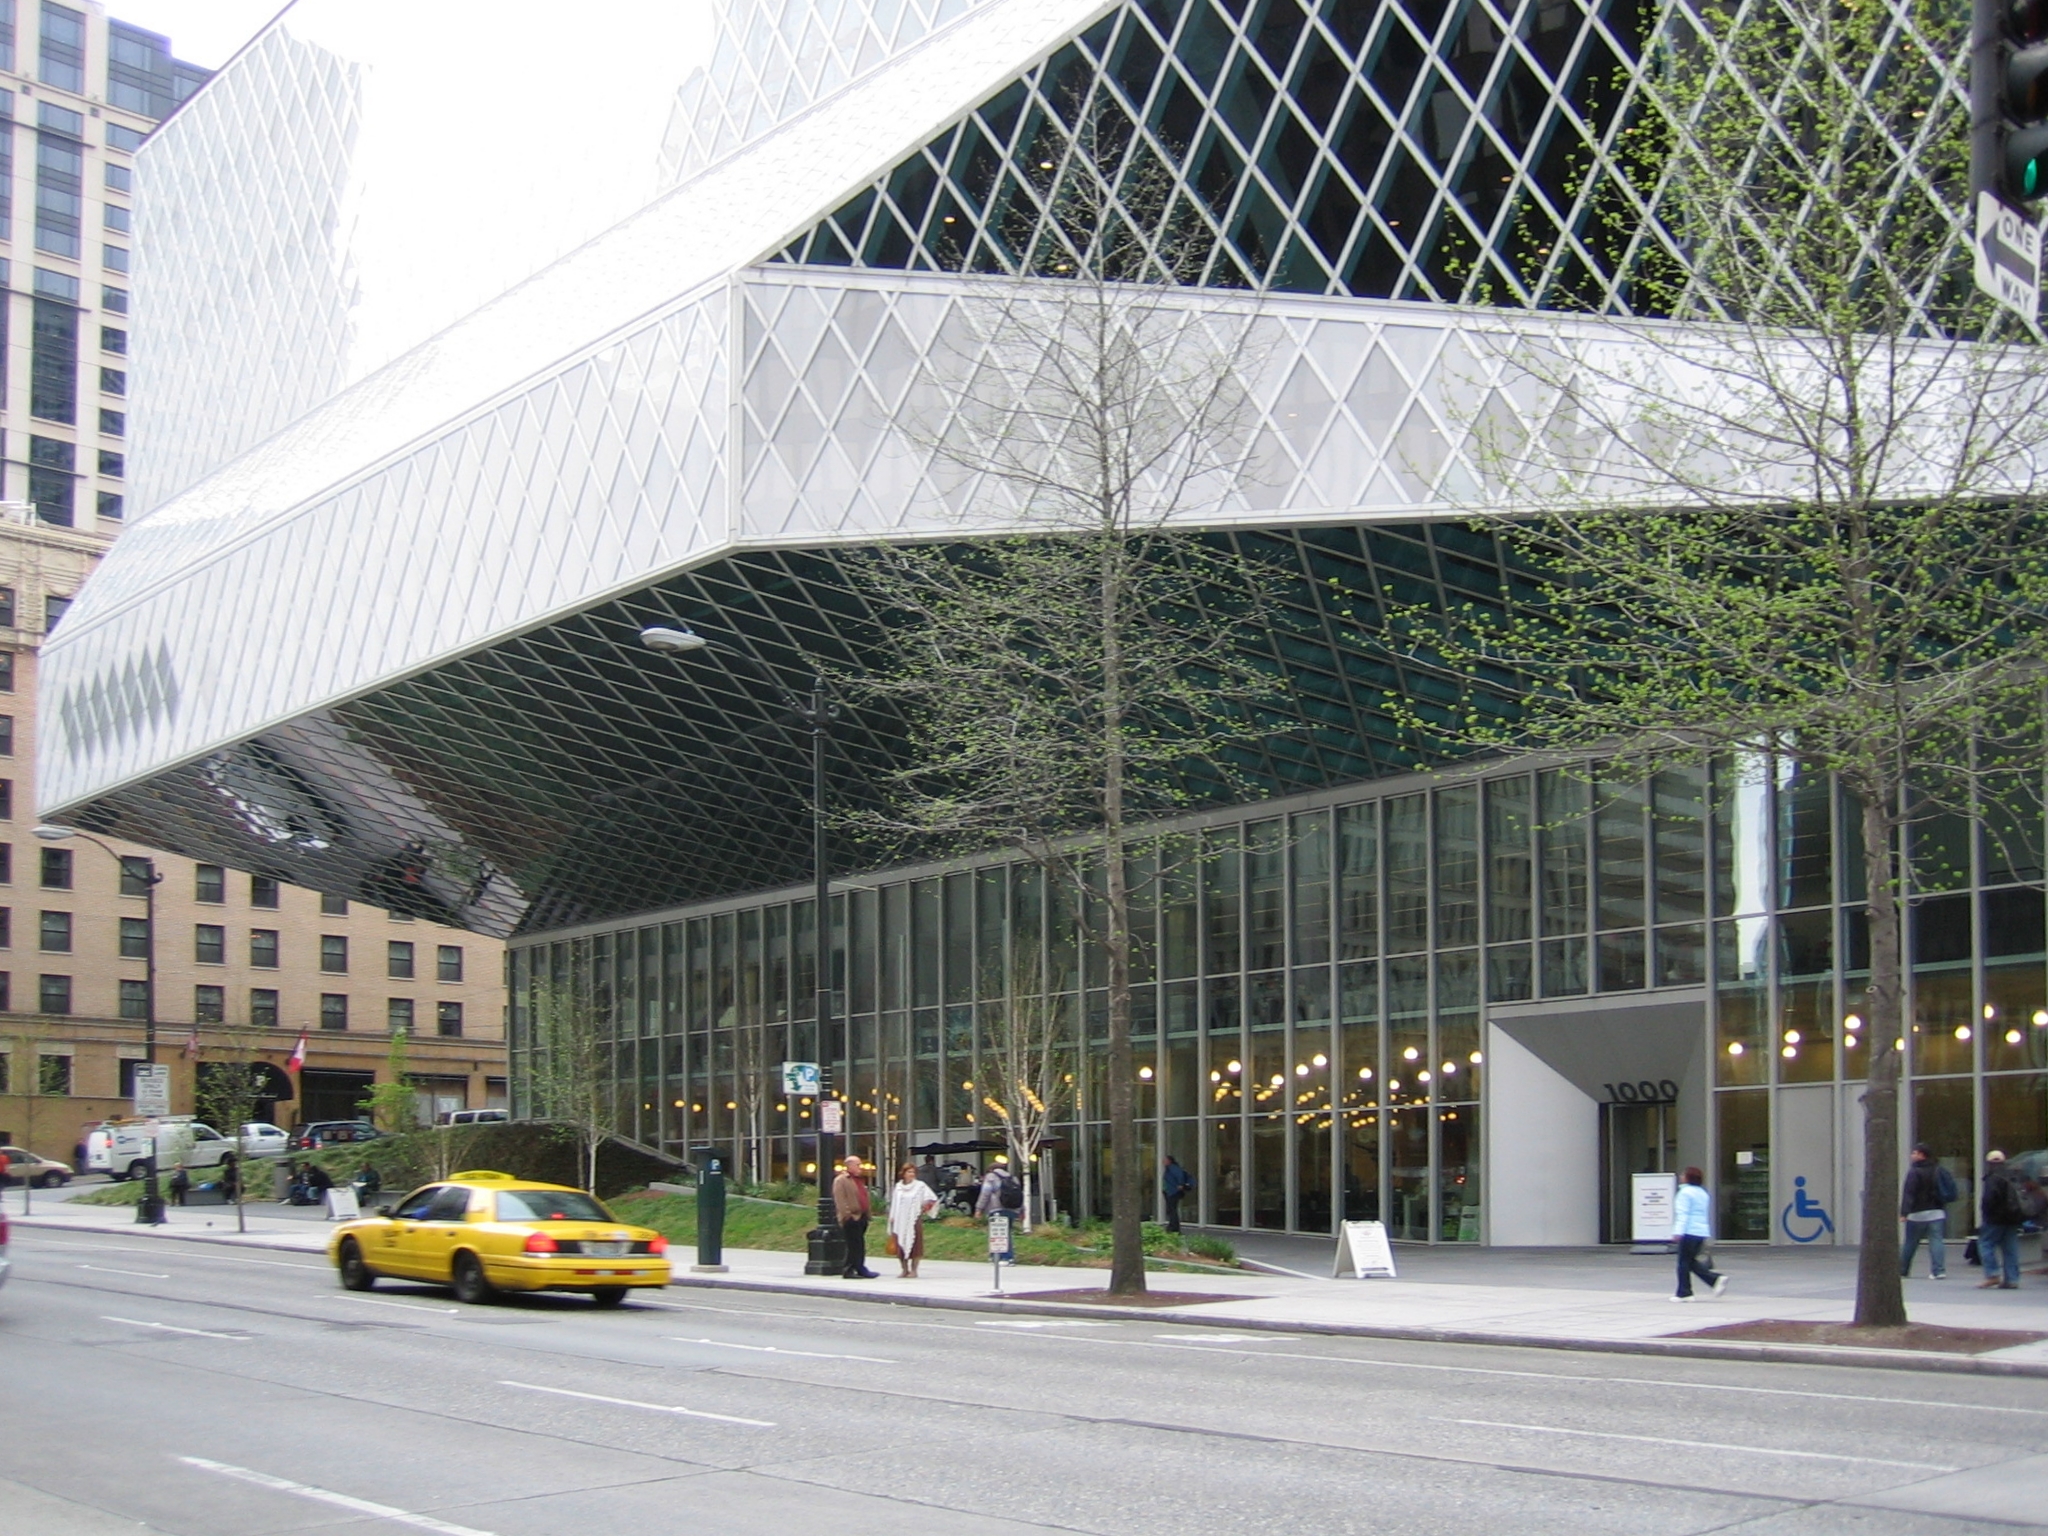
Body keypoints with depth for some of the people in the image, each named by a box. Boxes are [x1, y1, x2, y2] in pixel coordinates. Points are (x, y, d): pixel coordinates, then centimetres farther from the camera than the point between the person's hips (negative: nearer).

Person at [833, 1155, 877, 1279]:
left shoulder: (860, 1180, 22)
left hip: (861, 1216, 9)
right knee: (854, 1245, -10)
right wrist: (847, 1214, -22)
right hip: (851, 1218, -9)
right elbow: (839, 1200, -16)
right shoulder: (841, 1181, -7)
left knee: (860, 1246, 9)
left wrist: (867, 1214, 19)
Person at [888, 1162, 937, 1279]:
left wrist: (924, 1209, -2)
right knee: (901, 1245, 4)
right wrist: (892, 1218, 7)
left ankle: (913, 1270, 5)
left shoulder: (920, 1186, -3)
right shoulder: (898, 1186, 8)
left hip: (914, 1220, -4)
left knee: (914, 1246, -2)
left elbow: (933, 1199, -1)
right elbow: (894, 1203, 11)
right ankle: (905, 1270, 13)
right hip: (900, 1220, 4)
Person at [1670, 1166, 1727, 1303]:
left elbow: (1683, 1214, -16)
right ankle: (1716, 1279, 0)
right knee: (1692, 1262, 14)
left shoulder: (1685, 1192, -9)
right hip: (1701, 1233, 9)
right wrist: (1706, 1237, 27)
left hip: (1689, 1233, -9)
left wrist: (1678, 1231, -20)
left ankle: (1684, 1293, 0)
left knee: (1684, 1262, -1)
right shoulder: (1703, 1193, 18)